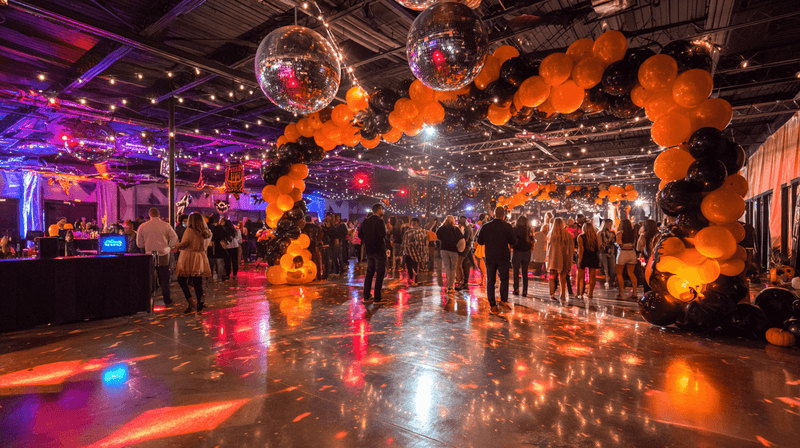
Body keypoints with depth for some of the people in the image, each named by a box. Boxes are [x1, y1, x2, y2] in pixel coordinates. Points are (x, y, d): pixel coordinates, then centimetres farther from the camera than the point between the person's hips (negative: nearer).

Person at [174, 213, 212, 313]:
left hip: (189, 258, -6)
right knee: (198, 282, 11)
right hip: (201, 258, 6)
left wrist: (176, 246, 4)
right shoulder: (207, 232, 6)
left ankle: (191, 301, -8)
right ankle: (200, 303, 11)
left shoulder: (189, 230, -12)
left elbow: (184, 244, -13)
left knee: (182, 280, 5)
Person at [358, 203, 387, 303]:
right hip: (379, 250, -7)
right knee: (380, 274, 1)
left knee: (369, 273, 15)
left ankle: (367, 296, 19)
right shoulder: (379, 221, -14)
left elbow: (360, 234, 9)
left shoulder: (366, 221, 7)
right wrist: (385, 227, -5)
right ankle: (377, 298, 2)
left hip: (369, 250, 7)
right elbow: (383, 234, -24)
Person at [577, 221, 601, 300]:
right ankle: (590, 294, 11)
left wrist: (579, 260, -9)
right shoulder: (596, 236, 2)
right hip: (594, 258, 3)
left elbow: (581, 250, -11)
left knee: (581, 277, 6)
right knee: (592, 277, 9)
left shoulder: (580, 237, -8)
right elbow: (598, 248, 3)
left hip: (584, 257, -3)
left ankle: (581, 294, 6)